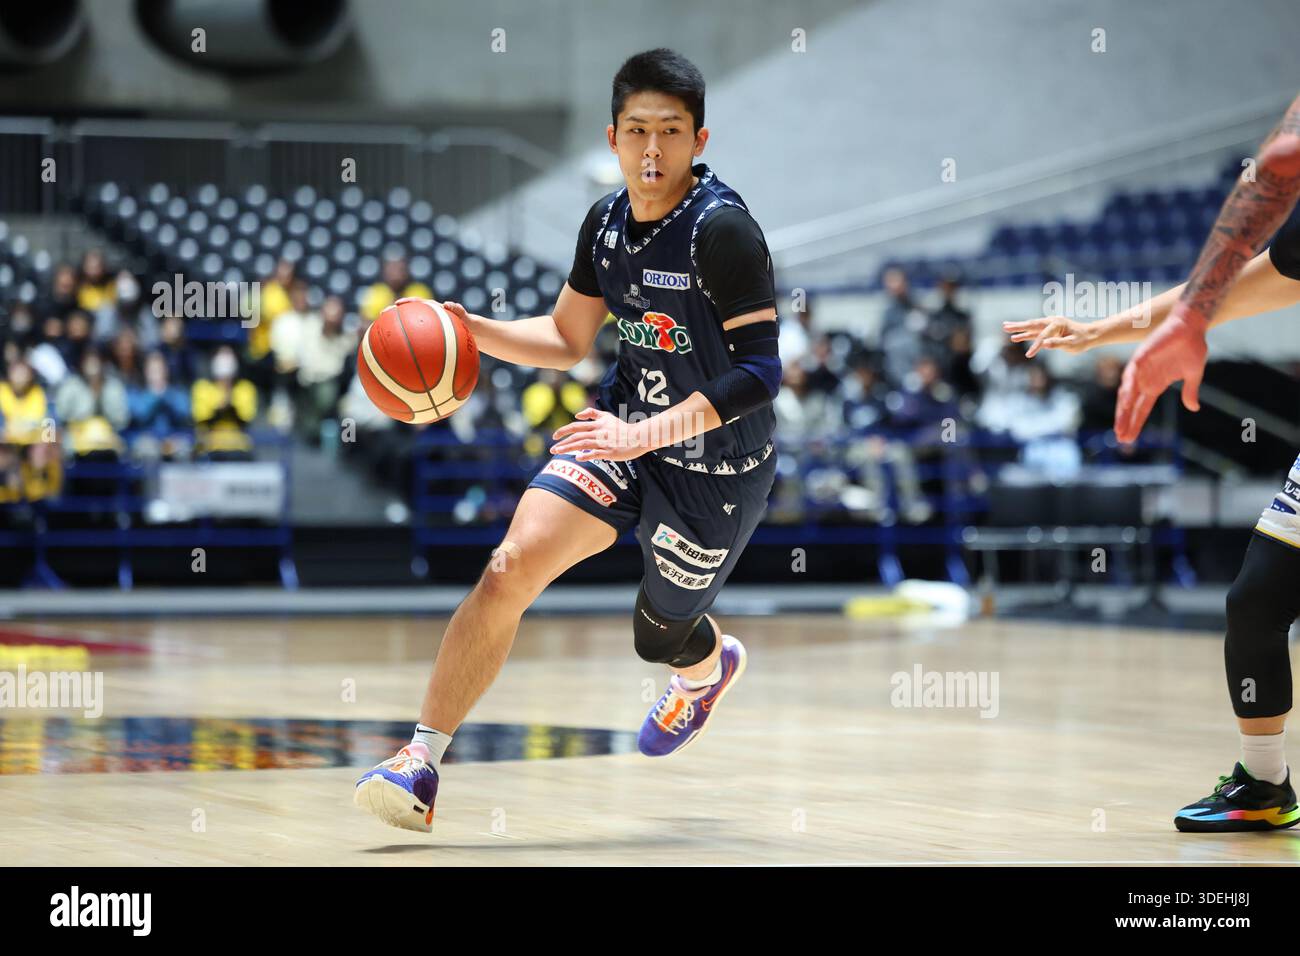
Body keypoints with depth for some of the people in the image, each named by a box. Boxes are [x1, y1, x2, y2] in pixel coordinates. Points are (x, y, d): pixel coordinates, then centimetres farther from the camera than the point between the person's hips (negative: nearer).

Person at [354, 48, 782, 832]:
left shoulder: (722, 229, -24)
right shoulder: (607, 222, -2)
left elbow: (760, 372, -26)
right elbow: (568, 339, 13)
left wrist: (643, 436, -33)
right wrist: (470, 330, -3)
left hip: (718, 466, -5)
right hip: (629, 425, 5)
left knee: (660, 638, 15)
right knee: (511, 566, -17)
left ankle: (713, 665, 57)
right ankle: (421, 765, -14)